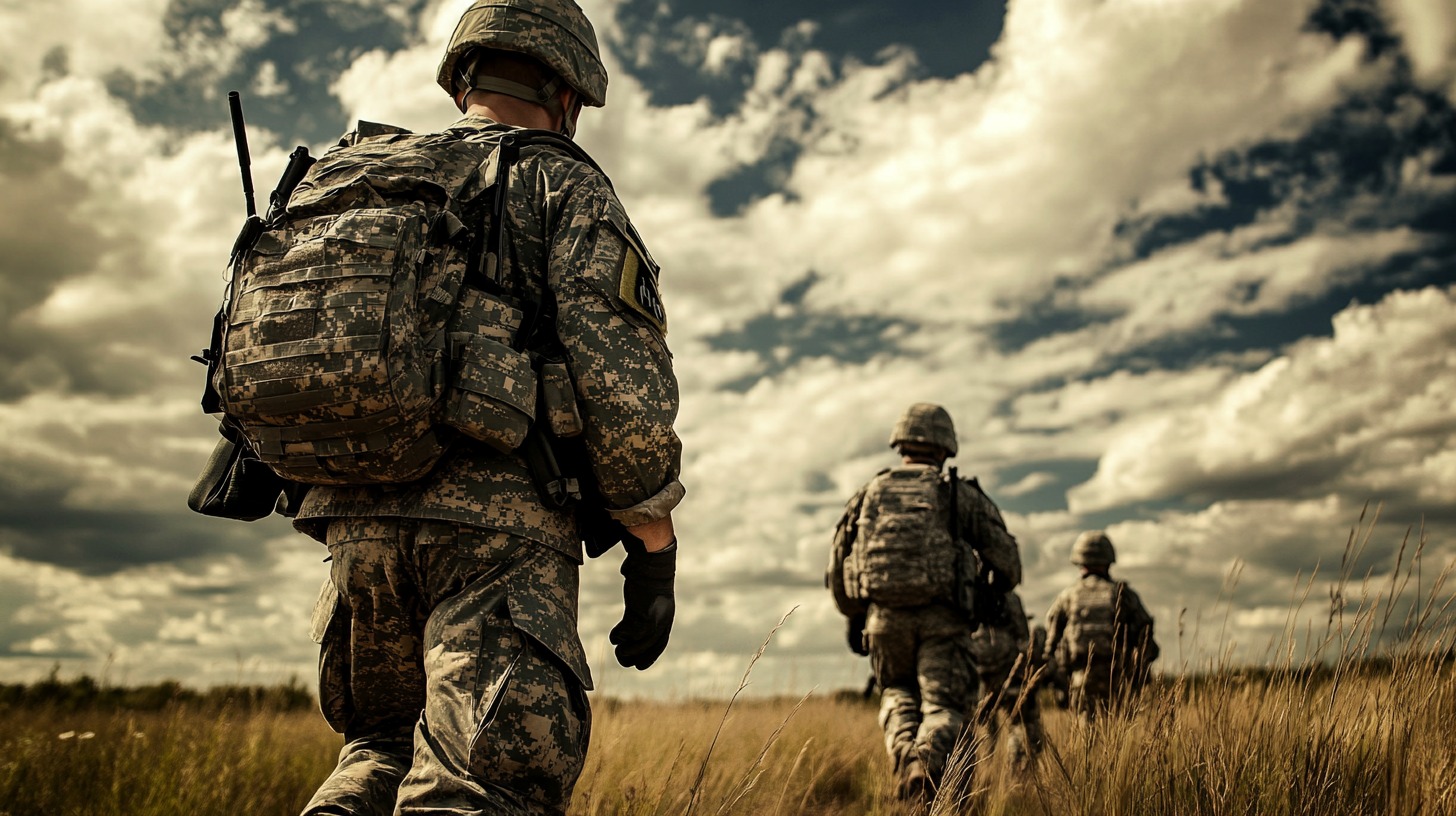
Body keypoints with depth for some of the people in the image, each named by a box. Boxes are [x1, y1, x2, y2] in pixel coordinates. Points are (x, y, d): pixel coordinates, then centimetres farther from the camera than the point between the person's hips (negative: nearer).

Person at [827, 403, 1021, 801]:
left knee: (897, 692, 23)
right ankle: (927, 761, -25)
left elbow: (838, 565, 16)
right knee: (943, 705, 4)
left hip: (885, 615, 2)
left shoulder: (870, 492, 15)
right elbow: (1005, 557, 6)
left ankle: (904, 751, -4)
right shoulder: (960, 492, 9)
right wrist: (996, 590, 28)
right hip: (941, 616, -2)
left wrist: (853, 616, 31)